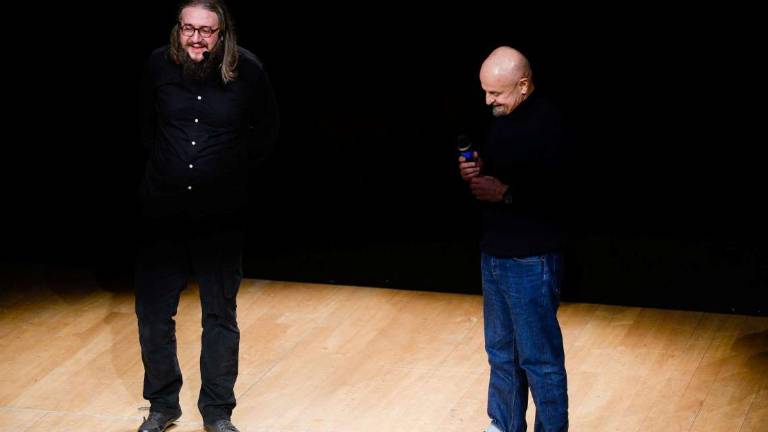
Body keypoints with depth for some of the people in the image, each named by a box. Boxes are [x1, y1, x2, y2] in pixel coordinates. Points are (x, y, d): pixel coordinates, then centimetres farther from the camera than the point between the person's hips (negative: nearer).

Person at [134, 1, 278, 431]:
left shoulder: (247, 70, -11)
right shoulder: (159, 64, -7)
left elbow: (266, 133, 6)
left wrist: (236, 171, 5)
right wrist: (168, 164, 11)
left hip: (222, 214, -1)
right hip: (163, 208, 2)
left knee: (221, 315, 8)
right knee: (153, 311, 6)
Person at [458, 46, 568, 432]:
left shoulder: (546, 123, -19)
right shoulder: (501, 117, 7)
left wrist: (504, 192, -23)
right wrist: (477, 169, -1)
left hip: (530, 260, -8)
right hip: (494, 253, 8)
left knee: (539, 358, 2)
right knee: (500, 351, 19)